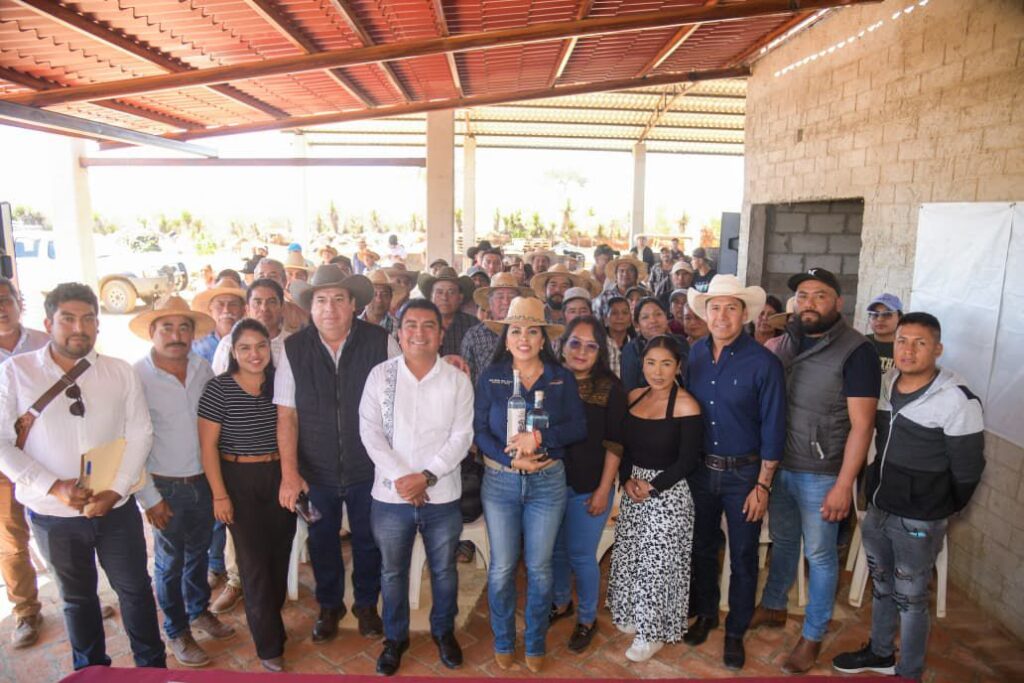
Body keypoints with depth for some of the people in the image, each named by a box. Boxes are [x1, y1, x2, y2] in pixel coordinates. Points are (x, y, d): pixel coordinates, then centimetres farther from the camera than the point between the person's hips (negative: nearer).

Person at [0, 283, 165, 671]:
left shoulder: (121, 372, -3)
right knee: (77, 597, 19)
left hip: (116, 509, 1)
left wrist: (116, 489, -13)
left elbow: (140, 434, -2)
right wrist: (53, 486, -18)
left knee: (135, 589, 12)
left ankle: (153, 666, 32)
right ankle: (91, 670, 40)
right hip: (53, 514, 0)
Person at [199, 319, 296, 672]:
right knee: (255, 562, 5)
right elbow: (208, 445, -9)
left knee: (279, 556, 14)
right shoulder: (218, 388, -11)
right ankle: (269, 645, 19)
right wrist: (219, 494, -10)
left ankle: (270, 624, 38)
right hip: (239, 481, -3)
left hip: (280, 477, 4)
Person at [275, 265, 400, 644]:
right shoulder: (293, 349, -9)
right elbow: (286, 415, -7)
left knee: (368, 540, 18)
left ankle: (367, 604, 44)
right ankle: (329, 605, 47)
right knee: (322, 542, 21)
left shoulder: (381, 342, -13)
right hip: (316, 471, 1)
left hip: (369, 468, -1)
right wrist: (289, 473, -10)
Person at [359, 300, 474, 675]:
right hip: (391, 495, 0)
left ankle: (444, 631, 41)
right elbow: (370, 432, -7)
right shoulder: (380, 375, -3)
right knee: (392, 571, 17)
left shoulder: (458, 380, -4)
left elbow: (461, 437, -7)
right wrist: (400, 477, -16)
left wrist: (426, 476, -17)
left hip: (442, 495, 0)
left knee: (444, 570, 17)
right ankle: (395, 637, 39)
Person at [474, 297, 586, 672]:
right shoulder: (490, 376, -2)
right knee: (502, 567, 8)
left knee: (539, 567, 10)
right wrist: (511, 458, -19)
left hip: (547, 482, 0)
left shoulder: (562, 378, -1)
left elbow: (579, 427, -4)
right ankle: (503, 641, 31)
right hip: (500, 481, 0)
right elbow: (479, 430, -5)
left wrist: (540, 436, -19)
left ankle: (536, 643, 30)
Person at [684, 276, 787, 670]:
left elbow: (773, 429, -12)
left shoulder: (763, 363, -15)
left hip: (744, 473, -4)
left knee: (743, 556, 11)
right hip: (700, 469, 4)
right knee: (702, 547, 18)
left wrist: (762, 486, -12)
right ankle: (705, 613, 40)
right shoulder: (695, 354, -1)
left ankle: (736, 631, 31)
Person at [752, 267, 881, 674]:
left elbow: (861, 425, -15)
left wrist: (844, 485, -18)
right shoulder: (787, 341, 4)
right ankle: (773, 608, 42)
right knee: (782, 542, 22)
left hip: (821, 475, -5)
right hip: (779, 465, 5)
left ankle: (812, 636, 28)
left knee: (820, 556, 11)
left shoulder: (856, 351, -13)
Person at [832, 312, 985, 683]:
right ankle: (880, 653, 43)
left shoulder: (958, 400, -19)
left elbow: (967, 470, -11)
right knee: (882, 586, 22)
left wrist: (938, 511, 0)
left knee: (910, 599, 10)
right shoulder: (885, 384, 0)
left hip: (918, 522, -6)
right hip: (877, 510, 6)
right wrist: (875, 493, 14)